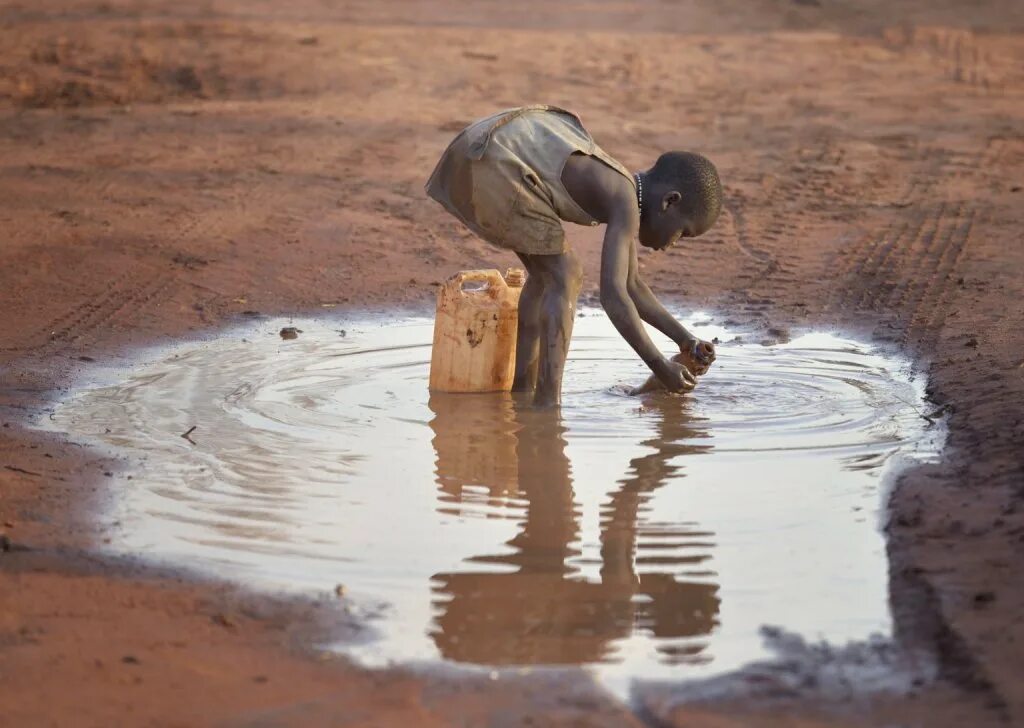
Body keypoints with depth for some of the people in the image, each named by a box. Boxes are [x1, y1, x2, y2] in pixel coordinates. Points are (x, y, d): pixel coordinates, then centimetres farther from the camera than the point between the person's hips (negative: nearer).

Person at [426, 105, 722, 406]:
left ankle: (521, 389, 22)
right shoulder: (625, 205, -10)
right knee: (563, 277, -4)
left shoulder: (623, 189, 19)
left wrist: (685, 339, 23)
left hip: (471, 155, 10)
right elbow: (612, 295, -19)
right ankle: (547, 404, -5)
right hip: (492, 159, -10)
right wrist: (659, 366, -11)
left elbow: (630, 286, 28)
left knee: (548, 273, 19)